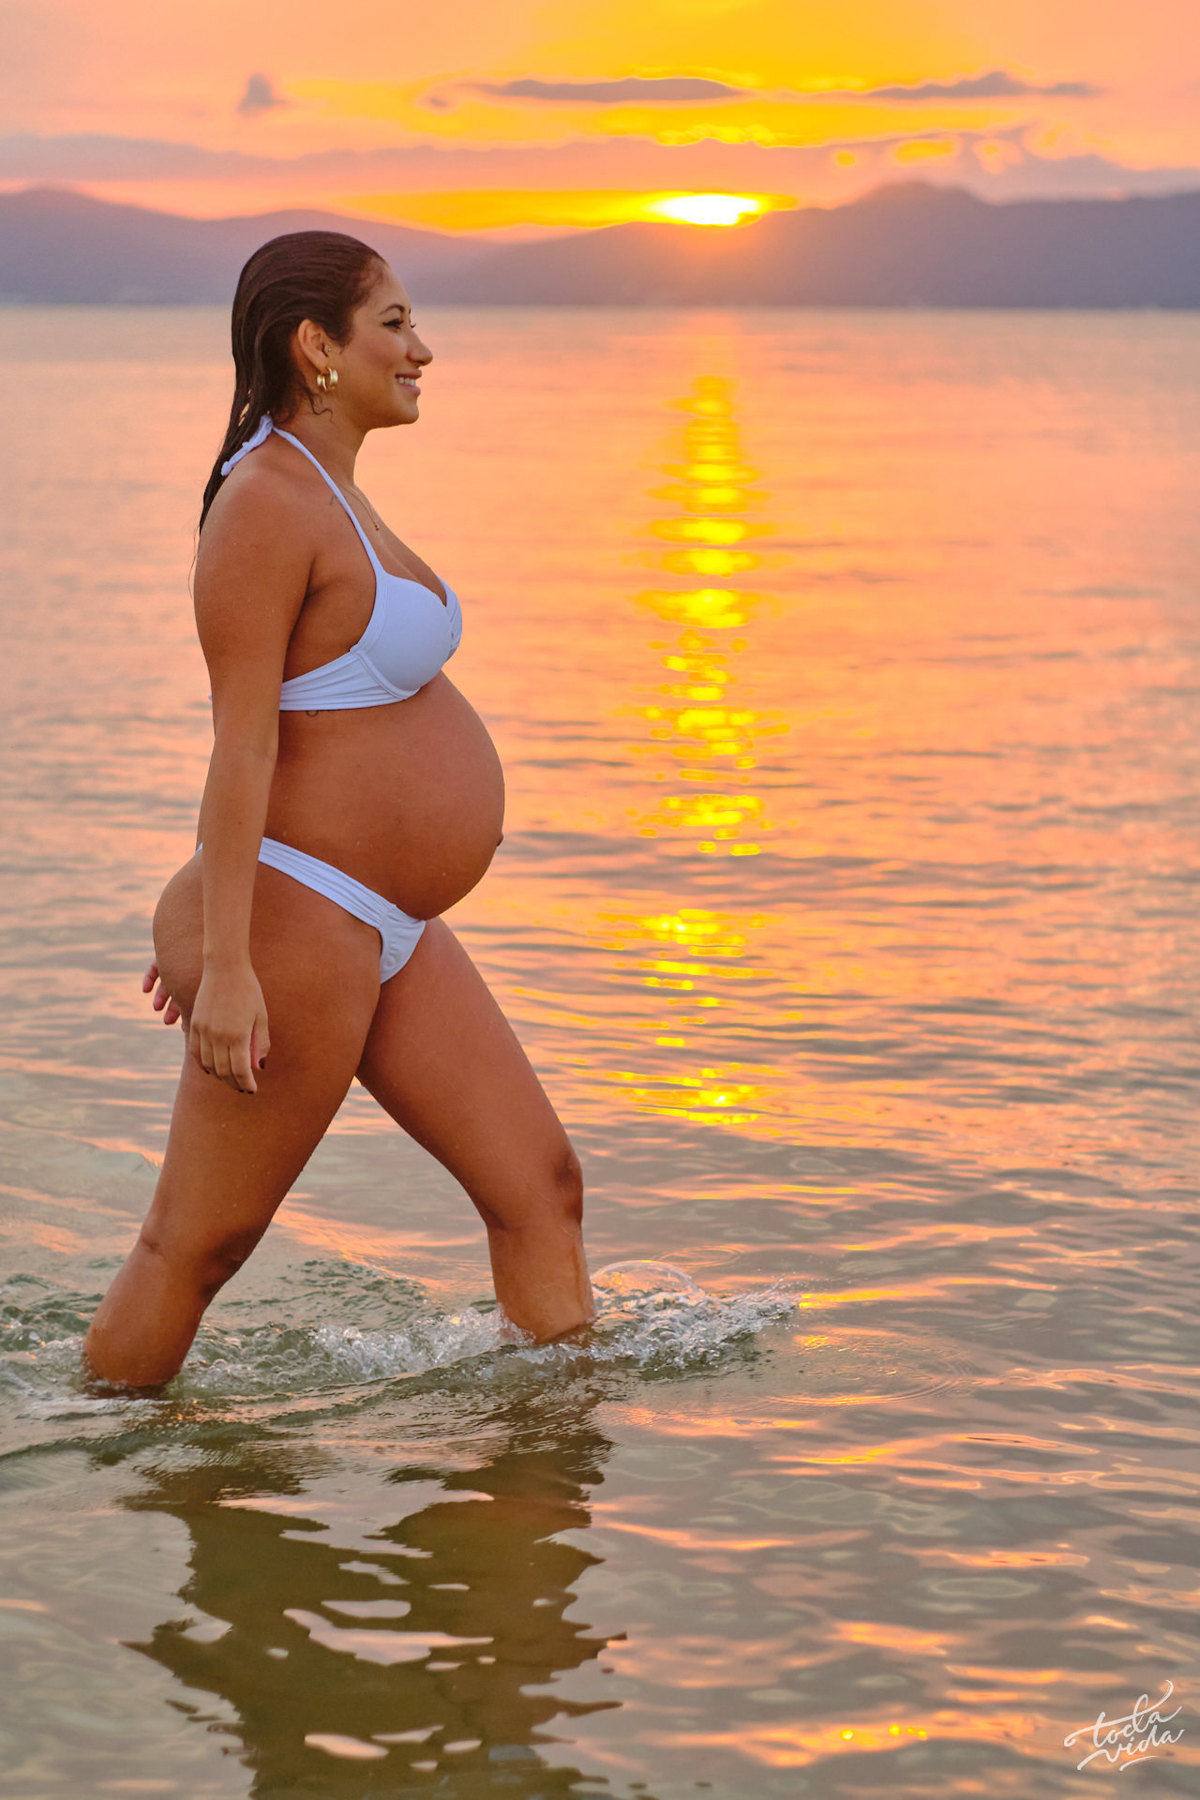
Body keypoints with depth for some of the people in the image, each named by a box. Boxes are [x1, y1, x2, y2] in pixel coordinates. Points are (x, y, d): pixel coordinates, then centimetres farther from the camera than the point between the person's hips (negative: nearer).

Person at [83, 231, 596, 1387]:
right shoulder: (266, 503, -16)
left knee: (539, 1185, 10)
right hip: (297, 922, -10)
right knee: (196, 1245, 2)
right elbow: (244, 738, -21)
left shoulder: (324, 493, 15)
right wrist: (225, 960, -23)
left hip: (384, 932, 10)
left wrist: (209, 923, 21)